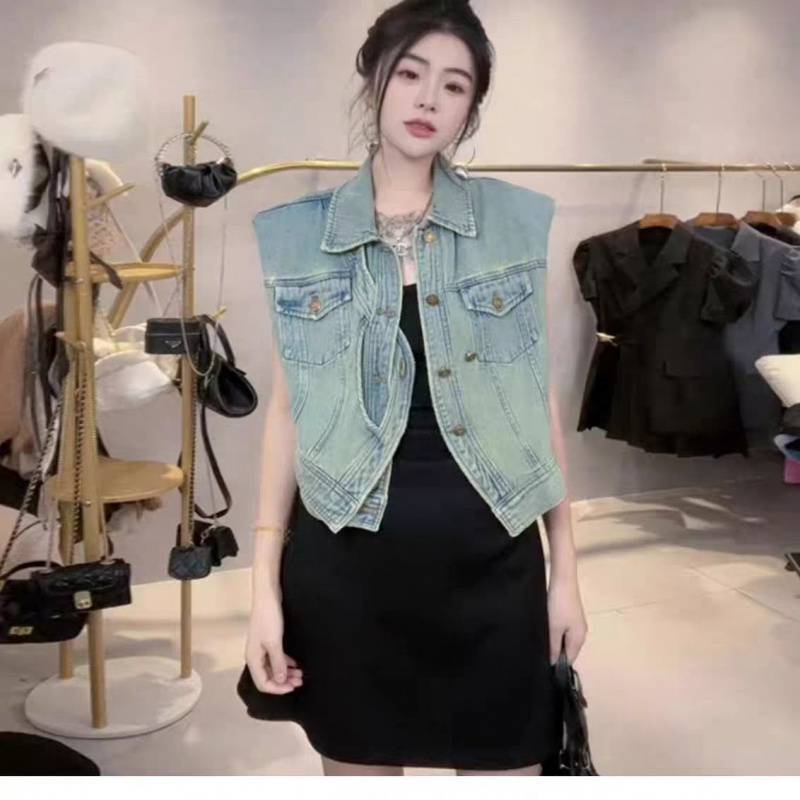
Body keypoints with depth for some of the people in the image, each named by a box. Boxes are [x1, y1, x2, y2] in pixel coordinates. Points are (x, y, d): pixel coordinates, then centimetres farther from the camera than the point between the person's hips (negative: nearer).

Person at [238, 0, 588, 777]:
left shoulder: (514, 222, 1)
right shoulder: (299, 234, 0)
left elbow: (540, 399, 4)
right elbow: (286, 409, 3)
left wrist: (565, 567, 4)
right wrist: (264, 582, 0)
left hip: (490, 558, 0)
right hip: (346, 559, 0)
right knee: (358, 766, 15)